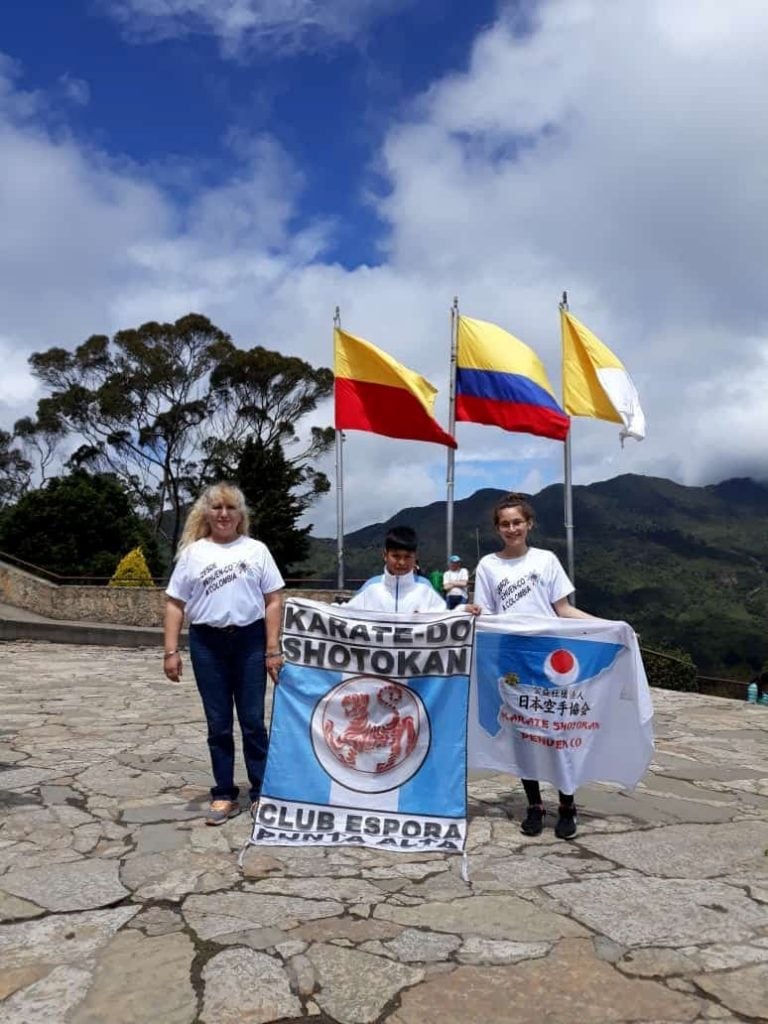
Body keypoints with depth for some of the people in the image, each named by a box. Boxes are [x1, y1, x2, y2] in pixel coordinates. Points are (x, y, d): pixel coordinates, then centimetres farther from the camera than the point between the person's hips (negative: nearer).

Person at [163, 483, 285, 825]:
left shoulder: (256, 550, 4)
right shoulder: (193, 552, 6)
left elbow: (273, 601, 1)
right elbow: (174, 604, 5)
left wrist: (272, 649, -5)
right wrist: (171, 651, -2)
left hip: (250, 642, -1)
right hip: (207, 644, 1)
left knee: (253, 721, 3)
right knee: (218, 725, 8)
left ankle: (262, 793, 15)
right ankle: (224, 795, 19)